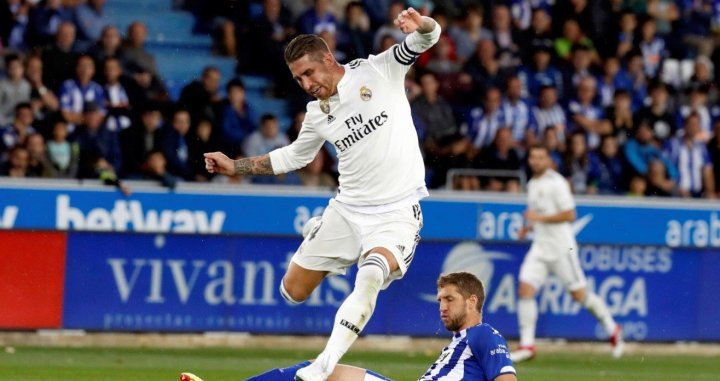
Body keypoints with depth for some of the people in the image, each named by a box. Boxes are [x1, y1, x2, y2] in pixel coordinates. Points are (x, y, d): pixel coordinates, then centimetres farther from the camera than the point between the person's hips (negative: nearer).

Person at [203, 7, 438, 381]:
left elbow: (427, 38, -14)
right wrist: (235, 165, 22)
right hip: (347, 208, 6)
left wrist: (420, 25, -38)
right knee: (292, 291, 8)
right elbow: (294, 156, 24)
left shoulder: (378, 70, -7)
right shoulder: (317, 114, 6)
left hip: (396, 212, -6)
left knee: (370, 276, -34)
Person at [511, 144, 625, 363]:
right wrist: (528, 227, 12)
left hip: (561, 247, -7)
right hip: (540, 246, 7)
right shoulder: (532, 184, 15)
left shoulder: (556, 183, -11)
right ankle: (527, 345, -8)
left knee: (579, 294, 0)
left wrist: (540, 218, -18)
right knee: (525, 290, -9)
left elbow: (569, 215, -16)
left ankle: (612, 330, 20)